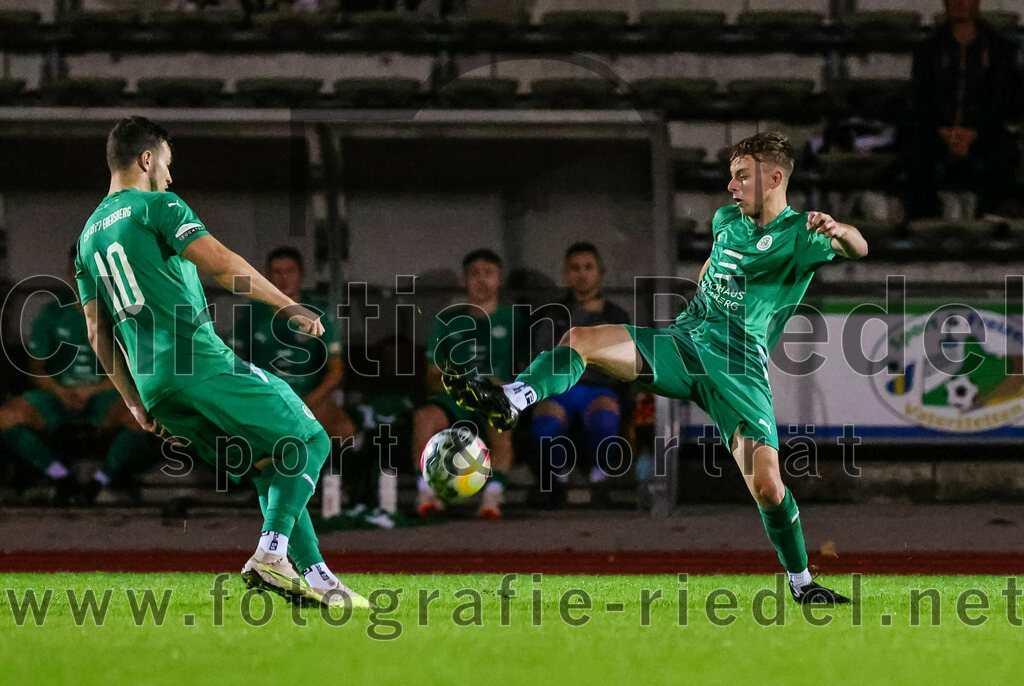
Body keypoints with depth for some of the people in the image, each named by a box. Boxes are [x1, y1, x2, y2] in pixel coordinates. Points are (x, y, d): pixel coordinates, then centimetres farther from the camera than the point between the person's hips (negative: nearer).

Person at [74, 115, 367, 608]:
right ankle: (272, 554, -17)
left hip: (155, 385, 8)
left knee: (272, 470, 14)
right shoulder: (157, 206, -2)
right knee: (310, 441, 0)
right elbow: (218, 263, -14)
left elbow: (99, 335, 21)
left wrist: (136, 402, 24)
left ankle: (316, 576, 5)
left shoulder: (88, 237, 21)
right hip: (203, 360, -8)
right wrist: (287, 306, -10)